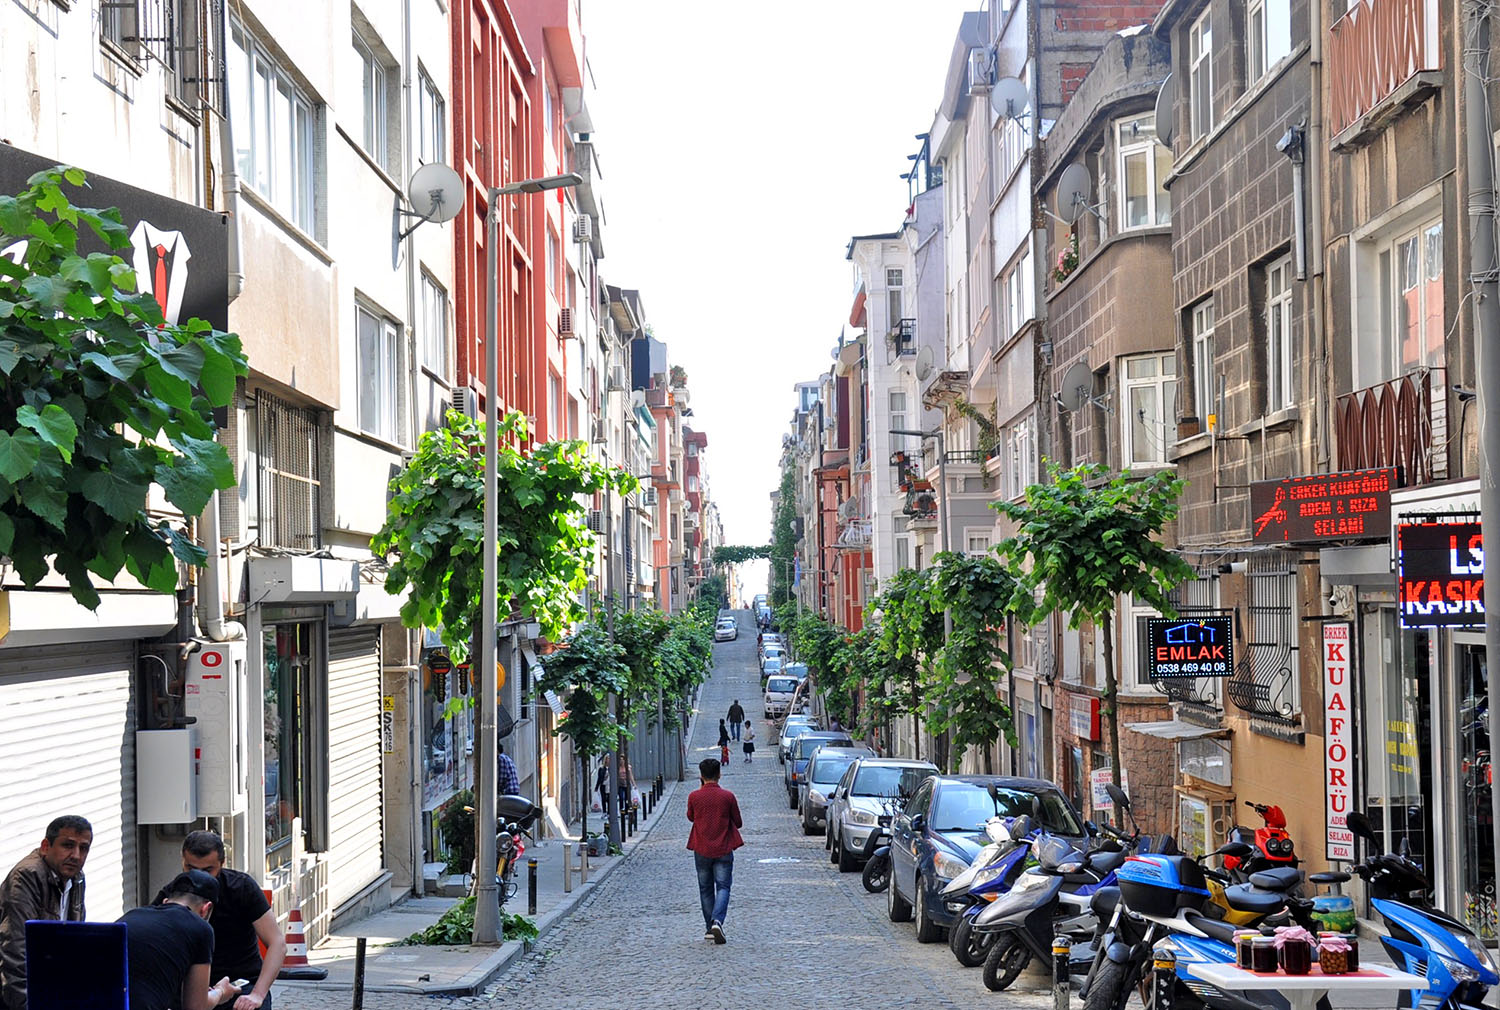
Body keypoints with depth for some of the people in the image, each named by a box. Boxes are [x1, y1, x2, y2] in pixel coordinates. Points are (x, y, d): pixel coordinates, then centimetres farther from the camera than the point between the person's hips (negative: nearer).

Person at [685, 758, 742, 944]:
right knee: (723, 887, 2)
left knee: (706, 889, 13)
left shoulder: (694, 796, -6)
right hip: (723, 850, -1)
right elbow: (738, 823, 1)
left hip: (701, 850, 1)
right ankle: (717, 921, -20)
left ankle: (709, 928, 16)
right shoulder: (727, 796, -8)